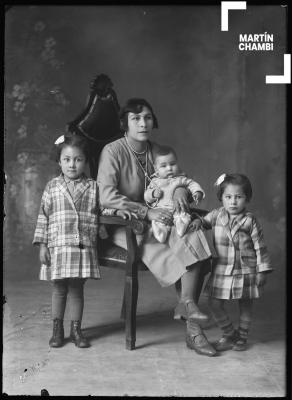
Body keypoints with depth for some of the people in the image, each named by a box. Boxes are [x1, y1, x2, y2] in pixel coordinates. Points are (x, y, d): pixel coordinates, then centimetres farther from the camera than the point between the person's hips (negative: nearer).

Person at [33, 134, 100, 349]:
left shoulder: (93, 187, 3)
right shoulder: (52, 187, 3)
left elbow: (99, 215, 9)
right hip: (58, 246, 0)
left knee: (77, 289, 7)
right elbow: (43, 217, 3)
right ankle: (57, 329, 22)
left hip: (84, 247, 0)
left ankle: (76, 329, 21)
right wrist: (42, 245, -1)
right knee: (59, 289, 8)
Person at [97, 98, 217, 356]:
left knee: (193, 240, -25)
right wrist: (147, 212, -27)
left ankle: (187, 302, -27)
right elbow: (106, 196, -20)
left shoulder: (155, 151, 9)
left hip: (155, 222, 5)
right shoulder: (113, 151, -9)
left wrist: (179, 191, -8)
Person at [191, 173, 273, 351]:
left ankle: (242, 337, 32)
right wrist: (198, 222, -6)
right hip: (222, 270, 2)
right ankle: (229, 334, 21)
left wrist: (262, 271, -6)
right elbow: (206, 221, 19)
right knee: (215, 304, -2)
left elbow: (260, 246, -4)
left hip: (246, 271, -2)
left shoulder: (251, 221, -8)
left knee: (246, 305, 10)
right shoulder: (217, 215, -1)